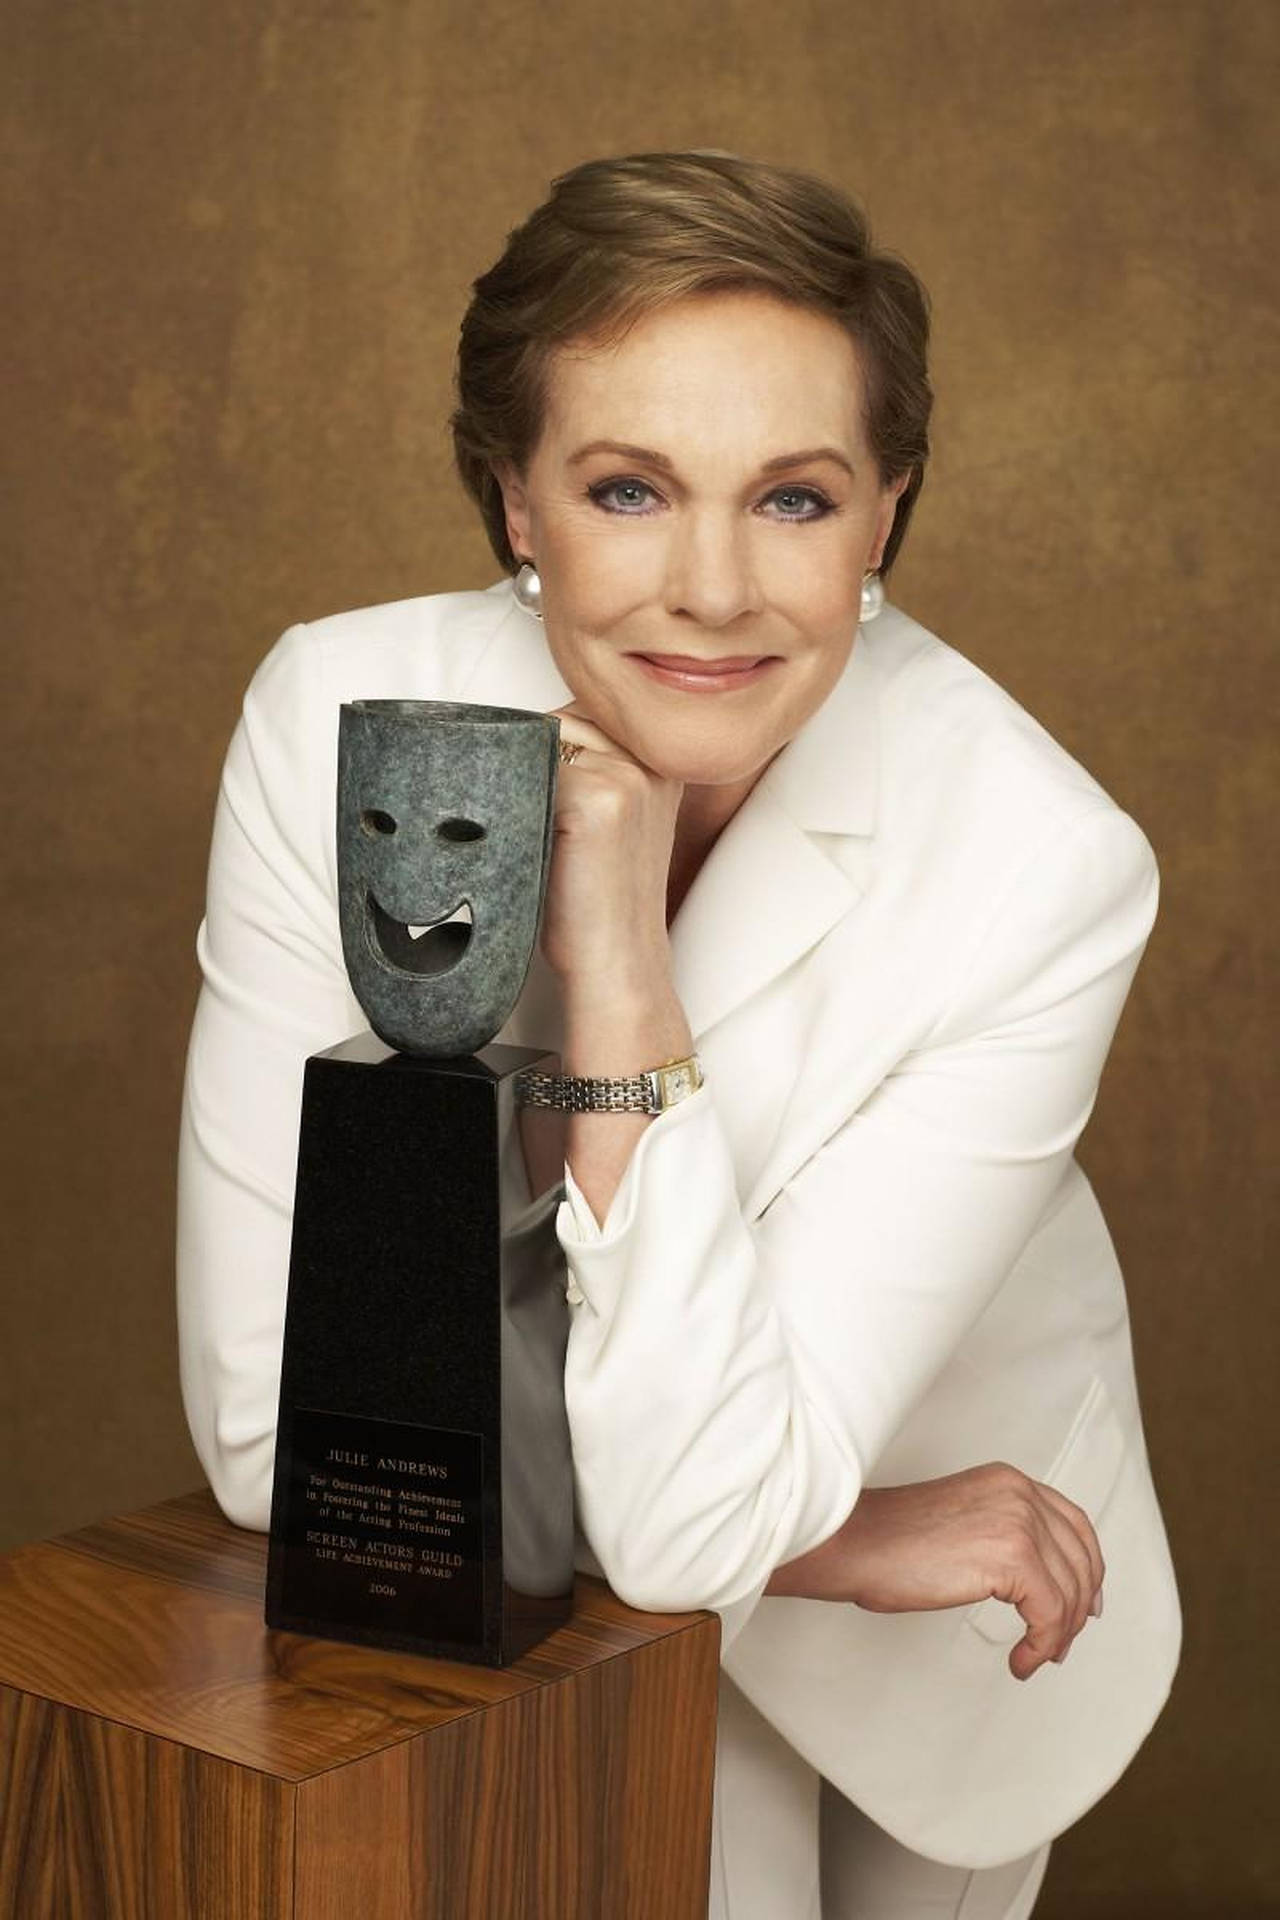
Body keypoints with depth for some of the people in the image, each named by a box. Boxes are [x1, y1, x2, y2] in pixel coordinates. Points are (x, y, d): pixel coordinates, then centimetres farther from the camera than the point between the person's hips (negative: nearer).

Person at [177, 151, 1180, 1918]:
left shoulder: (1041, 864, -32)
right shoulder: (339, 720, -27)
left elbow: (697, 1512, -32)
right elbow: (271, 1420, -26)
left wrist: (619, 969, -40)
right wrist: (846, 1545, -24)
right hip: (550, 1562, 0)